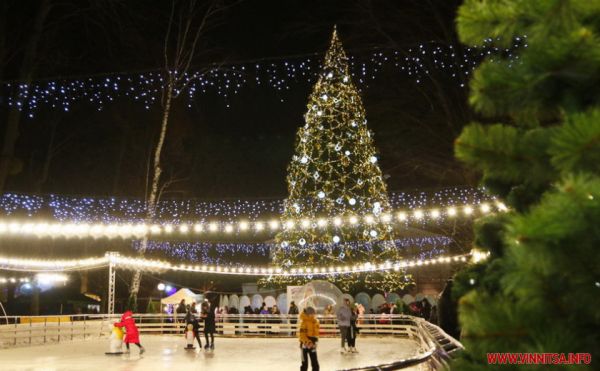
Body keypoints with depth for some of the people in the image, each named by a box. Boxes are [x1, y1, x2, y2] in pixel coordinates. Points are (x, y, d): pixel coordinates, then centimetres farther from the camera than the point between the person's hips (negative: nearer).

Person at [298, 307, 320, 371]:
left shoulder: (316, 322, 3)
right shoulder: (303, 322, -16)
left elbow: (316, 333, 11)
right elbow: (301, 334, -20)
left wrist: (315, 340, -3)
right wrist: (308, 342, -28)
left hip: (312, 344, 5)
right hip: (305, 344, -5)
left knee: (315, 363, 8)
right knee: (304, 363, 3)